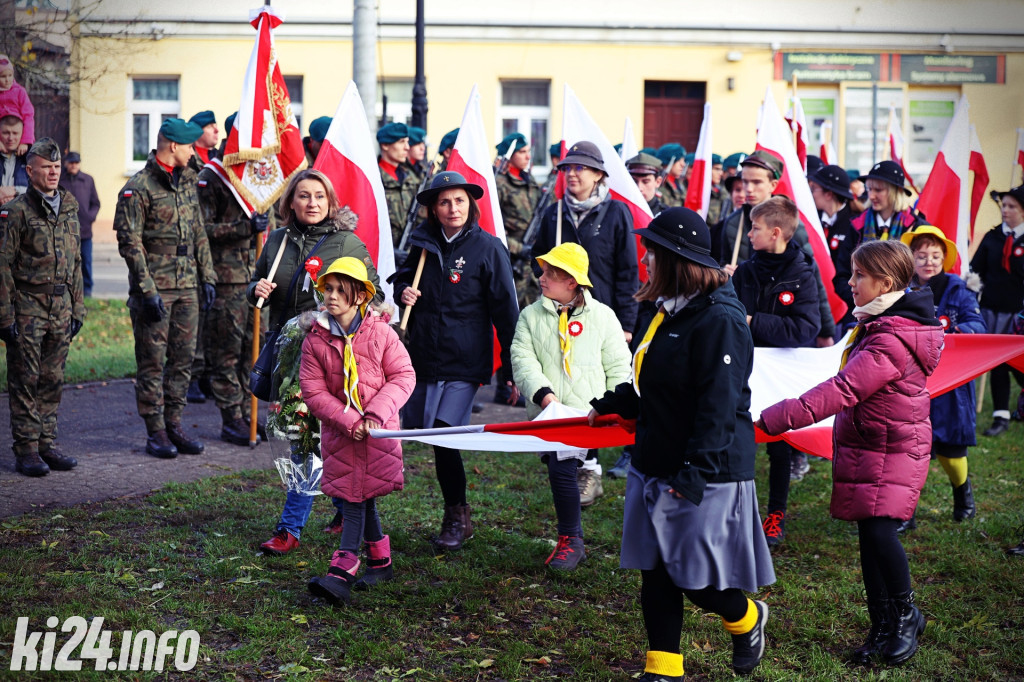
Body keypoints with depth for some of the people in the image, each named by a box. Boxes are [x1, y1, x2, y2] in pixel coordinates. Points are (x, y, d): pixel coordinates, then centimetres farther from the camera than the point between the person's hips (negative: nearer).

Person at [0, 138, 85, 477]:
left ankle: (47, 443, 16)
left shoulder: (69, 207, 10)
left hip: (61, 305, 5)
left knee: (53, 380, 8)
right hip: (27, 305, -5)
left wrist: (77, 308, 13)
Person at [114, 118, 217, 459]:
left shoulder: (187, 181, 12)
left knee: (183, 357, 9)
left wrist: (207, 277, 12)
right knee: (153, 361, 0)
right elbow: (129, 243, -13)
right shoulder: (138, 188, -10)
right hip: (154, 288, -7)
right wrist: (148, 290, -17)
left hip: (187, 287, 7)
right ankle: (155, 431, 7)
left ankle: (174, 424, 18)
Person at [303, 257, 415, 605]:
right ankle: (380, 561, 25)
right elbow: (313, 391, -4)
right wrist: (349, 422, -15)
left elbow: (403, 376, -4)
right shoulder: (315, 340, -3)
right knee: (356, 499, 6)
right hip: (338, 431, 2)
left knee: (358, 499, -9)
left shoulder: (380, 332, -6)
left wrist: (376, 413, -17)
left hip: (379, 429, -2)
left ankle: (341, 575, -13)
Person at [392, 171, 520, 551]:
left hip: (464, 362, -5)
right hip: (423, 358, 5)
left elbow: (505, 312, -3)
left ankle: (458, 519, 5)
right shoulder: (423, 245, 8)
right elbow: (402, 278, 27)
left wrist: (511, 370, -5)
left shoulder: (488, 249, -4)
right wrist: (402, 291, 1)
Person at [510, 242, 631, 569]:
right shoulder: (531, 316, 9)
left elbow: (618, 367, 8)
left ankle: (570, 540, -3)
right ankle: (573, 540, 24)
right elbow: (522, 358, -3)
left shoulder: (602, 316, 5)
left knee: (562, 469, -18)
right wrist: (542, 391, -18)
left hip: (586, 413, -3)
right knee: (557, 471, 7)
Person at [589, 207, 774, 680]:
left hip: (706, 475, -9)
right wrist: (609, 405, 33)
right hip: (657, 465, 9)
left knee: (698, 580, 0)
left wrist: (694, 474, -27)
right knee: (656, 571, 10)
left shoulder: (719, 320, -19)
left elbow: (718, 407, -23)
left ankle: (747, 620, 31)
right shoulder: (671, 312, 10)